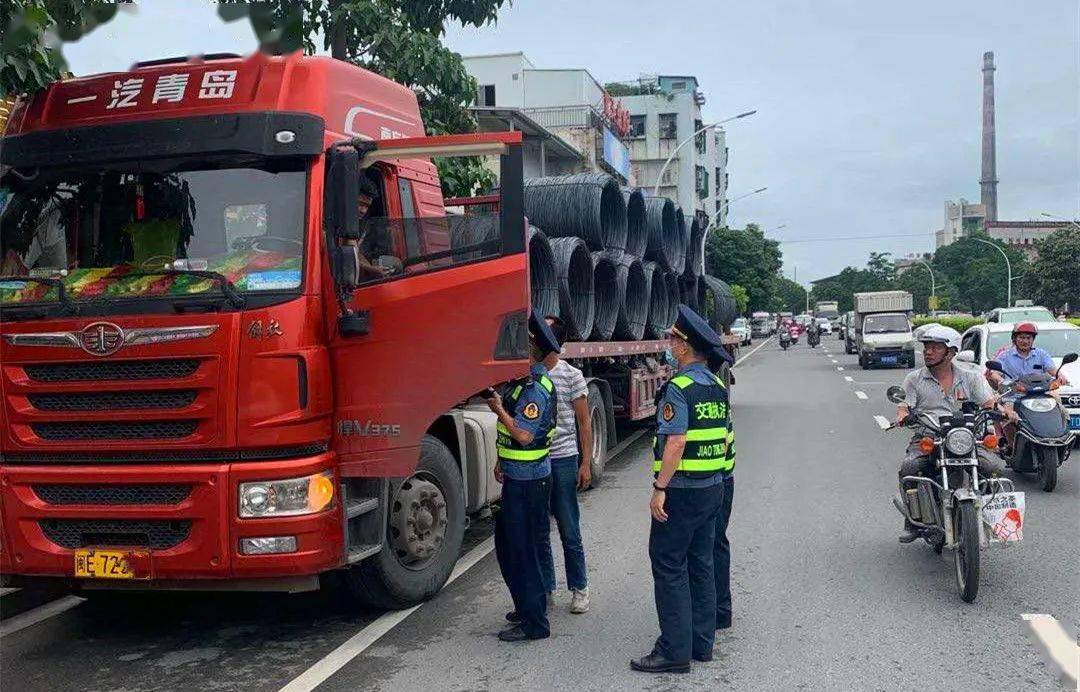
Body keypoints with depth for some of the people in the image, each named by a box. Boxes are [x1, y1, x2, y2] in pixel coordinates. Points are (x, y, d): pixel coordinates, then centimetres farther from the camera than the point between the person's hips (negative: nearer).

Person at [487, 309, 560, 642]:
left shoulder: (536, 389, -20)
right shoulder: (523, 382, 11)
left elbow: (523, 434, -27)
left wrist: (499, 410, -14)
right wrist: (501, 462, 10)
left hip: (528, 481, -10)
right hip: (516, 477, 10)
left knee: (523, 550, -3)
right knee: (506, 544, 19)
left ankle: (534, 623, 6)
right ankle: (526, 607, 31)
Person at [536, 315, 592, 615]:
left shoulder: (572, 376, -2)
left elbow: (584, 422, 0)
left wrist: (586, 463, -5)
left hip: (563, 460, -3)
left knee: (569, 530, 4)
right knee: (537, 531, 9)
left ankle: (579, 589, 16)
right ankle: (545, 588, 20)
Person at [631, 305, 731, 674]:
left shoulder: (679, 388, -17)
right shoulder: (717, 386, 10)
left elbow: (676, 442, -23)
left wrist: (660, 488, -21)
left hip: (682, 491, -9)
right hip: (713, 488, 9)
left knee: (669, 567, -3)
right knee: (700, 565, 15)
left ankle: (675, 651, -1)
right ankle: (702, 642, 23)